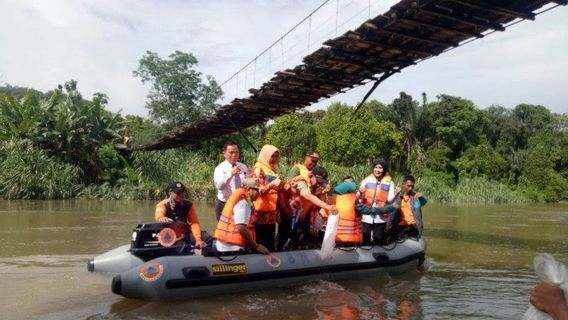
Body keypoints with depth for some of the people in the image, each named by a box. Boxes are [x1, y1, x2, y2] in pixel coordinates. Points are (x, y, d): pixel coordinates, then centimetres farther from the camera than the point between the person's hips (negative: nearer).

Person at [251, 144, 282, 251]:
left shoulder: (274, 169, 16)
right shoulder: (259, 169, -7)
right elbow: (258, 190, -13)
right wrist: (272, 184, -28)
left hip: (272, 210, 8)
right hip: (262, 211, -7)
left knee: (270, 241, 10)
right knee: (262, 242, -6)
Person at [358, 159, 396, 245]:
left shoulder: (389, 182, 0)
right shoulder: (367, 180, 3)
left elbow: (390, 199, -6)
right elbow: (359, 198, -1)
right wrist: (361, 193, -22)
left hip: (381, 217, 0)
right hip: (367, 216, 1)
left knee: (379, 242, 9)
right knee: (364, 241, 7)